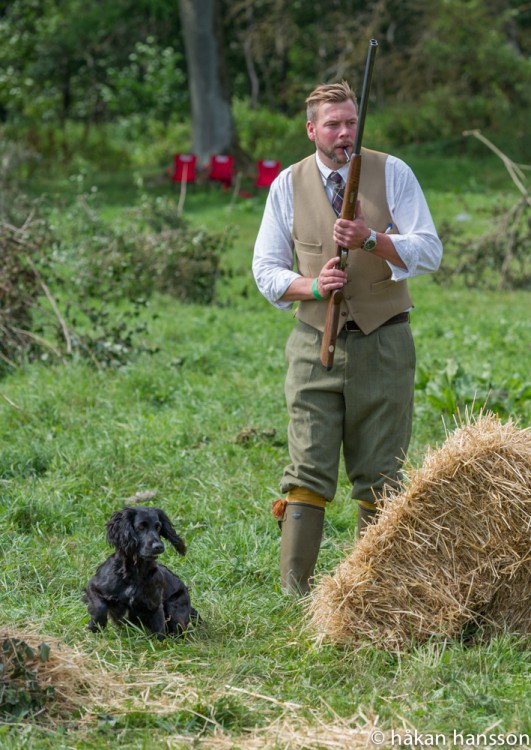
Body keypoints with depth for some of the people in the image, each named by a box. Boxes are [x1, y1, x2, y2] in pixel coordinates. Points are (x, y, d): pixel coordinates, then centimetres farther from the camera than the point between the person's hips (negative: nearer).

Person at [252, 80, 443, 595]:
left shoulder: (392, 173, 2)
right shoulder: (288, 185, 6)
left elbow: (429, 252, -4)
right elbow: (266, 268, 9)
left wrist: (370, 239, -20)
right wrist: (312, 286, -10)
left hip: (383, 344, 0)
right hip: (316, 343, 0)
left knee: (380, 475, 2)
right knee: (308, 471, -8)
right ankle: (294, 592, -8)